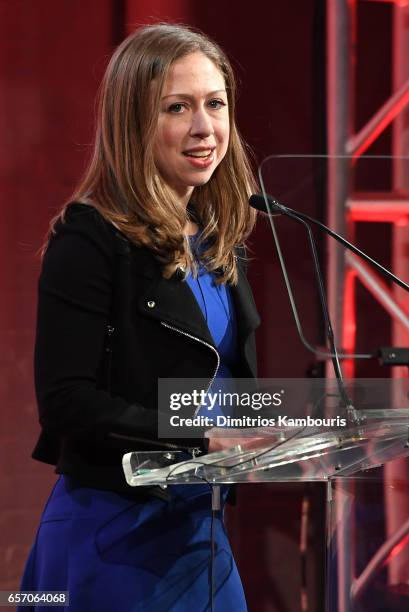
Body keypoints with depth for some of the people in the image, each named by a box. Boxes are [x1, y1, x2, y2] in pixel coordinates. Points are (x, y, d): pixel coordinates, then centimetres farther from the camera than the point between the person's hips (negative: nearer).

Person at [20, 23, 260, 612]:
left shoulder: (219, 242, 10)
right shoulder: (89, 239, -14)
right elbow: (67, 402, -19)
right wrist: (203, 439, -24)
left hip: (199, 525, 7)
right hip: (114, 533, -7)